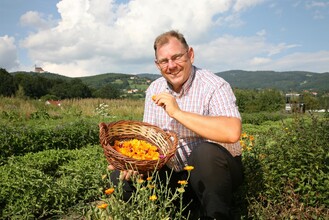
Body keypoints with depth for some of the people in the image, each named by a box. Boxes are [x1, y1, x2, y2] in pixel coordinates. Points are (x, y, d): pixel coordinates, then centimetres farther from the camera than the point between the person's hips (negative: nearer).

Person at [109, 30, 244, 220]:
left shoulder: (214, 86, -17)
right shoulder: (154, 90, 3)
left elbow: (232, 132, -34)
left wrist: (177, 112, -30)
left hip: (214, 170, -5)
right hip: (174, 174, 6)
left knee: (206, 152, -37)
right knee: (120, 175, -8)